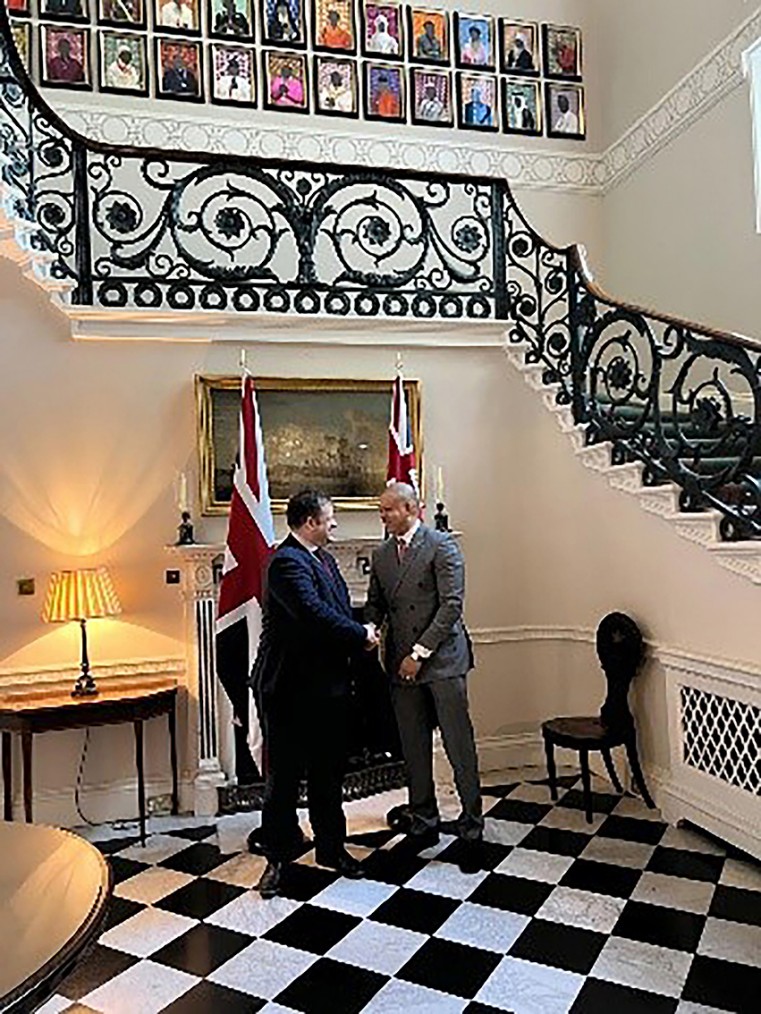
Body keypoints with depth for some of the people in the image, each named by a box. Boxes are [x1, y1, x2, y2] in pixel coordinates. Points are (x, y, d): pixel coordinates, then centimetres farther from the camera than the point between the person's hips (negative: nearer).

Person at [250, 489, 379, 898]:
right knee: (283, 777, 8)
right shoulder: (286, 562, -19)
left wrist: (363, 633, -2)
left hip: (328, 687, 9)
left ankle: (331, 848, 34)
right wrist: (362, 635, -16)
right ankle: (278, 857, 24)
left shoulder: (324, 558, 11)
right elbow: (317, 615, -28)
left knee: (329, 774, 19)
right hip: (289, 690, -8)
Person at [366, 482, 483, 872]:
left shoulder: (442, 545, -7)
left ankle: (471, 829, 15)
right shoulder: (381, 555, 12)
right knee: (413, 749, 12)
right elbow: (374, 604, 16)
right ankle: (424, 824, 27)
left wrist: (420, 652, -15)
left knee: (459, 747, 1)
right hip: (401, 663, 5)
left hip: (442, 660, -5)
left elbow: (452, 605, -13)